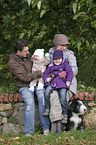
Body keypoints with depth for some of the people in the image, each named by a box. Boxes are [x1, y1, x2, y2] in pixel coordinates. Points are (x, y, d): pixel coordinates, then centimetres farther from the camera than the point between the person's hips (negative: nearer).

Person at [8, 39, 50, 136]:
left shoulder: (27, 55, 7)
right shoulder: (12, 62, -13)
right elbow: (25, 77, -18)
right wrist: (39, 73, -15)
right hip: (24, 86, -4)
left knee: (42, 98, -24)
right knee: (30, 103, -29)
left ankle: (45, 128, -18)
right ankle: (28, 132, -23)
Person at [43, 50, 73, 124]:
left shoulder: (65, 64, 13)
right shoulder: (51, 66, 23)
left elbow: (70, 72, 5)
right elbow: (45, 74, 27)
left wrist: (68, 81, -7)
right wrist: (46, 79, 4)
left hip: (62, 83, -3)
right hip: (52, 83, 3)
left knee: (62, 99, -17)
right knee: (47, 92, -28)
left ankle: (65, 115, -4)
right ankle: (47, 109, -17)